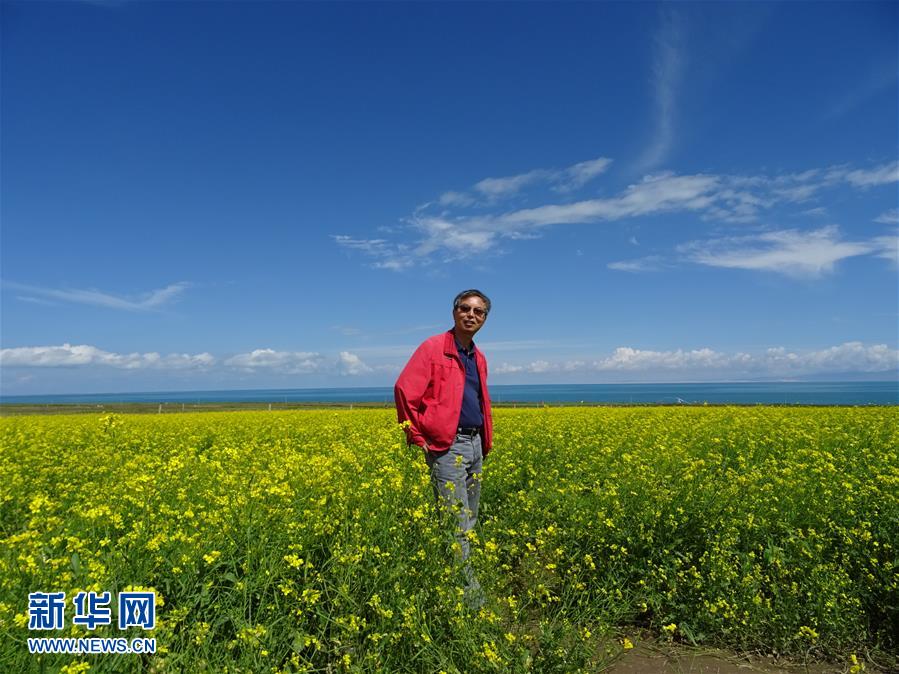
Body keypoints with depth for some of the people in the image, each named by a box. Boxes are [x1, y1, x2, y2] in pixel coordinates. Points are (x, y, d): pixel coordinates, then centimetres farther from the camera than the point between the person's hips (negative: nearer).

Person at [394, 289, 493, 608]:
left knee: (469, 523, 14)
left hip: (475, 445, 8)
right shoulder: (433, 348, -9)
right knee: (456, 525, -5)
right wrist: (418, 438, -13)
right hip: (447, 446, -8)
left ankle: (461, 584, 27)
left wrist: (486, 441, 18)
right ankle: (470, 593, 3)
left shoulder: (479, 358, 15)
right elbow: (404, 390, -16)